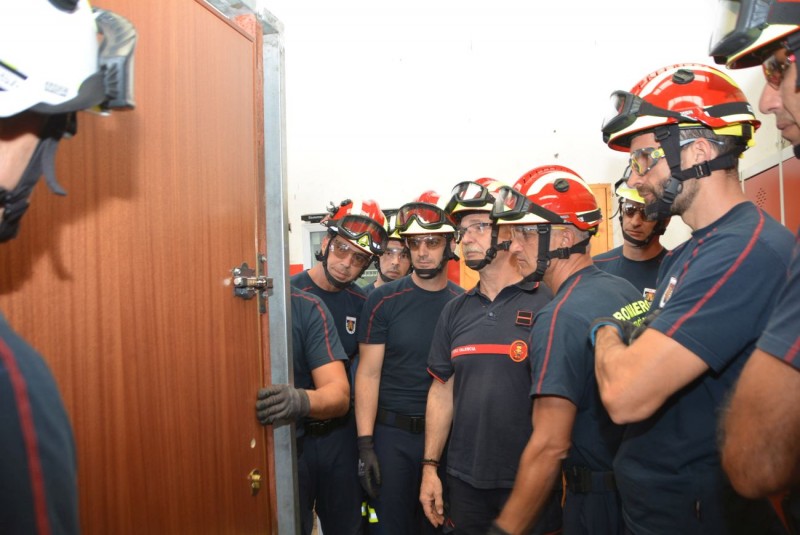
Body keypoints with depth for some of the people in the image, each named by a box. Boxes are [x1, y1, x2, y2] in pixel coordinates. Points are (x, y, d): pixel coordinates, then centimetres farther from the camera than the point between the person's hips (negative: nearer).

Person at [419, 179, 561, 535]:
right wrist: (430, 467, 7)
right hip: (464, 480, 5)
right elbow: (443, 390, 9)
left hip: (532, 480, -4)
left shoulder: (546, 304, -11)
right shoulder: (455, 311, 6)